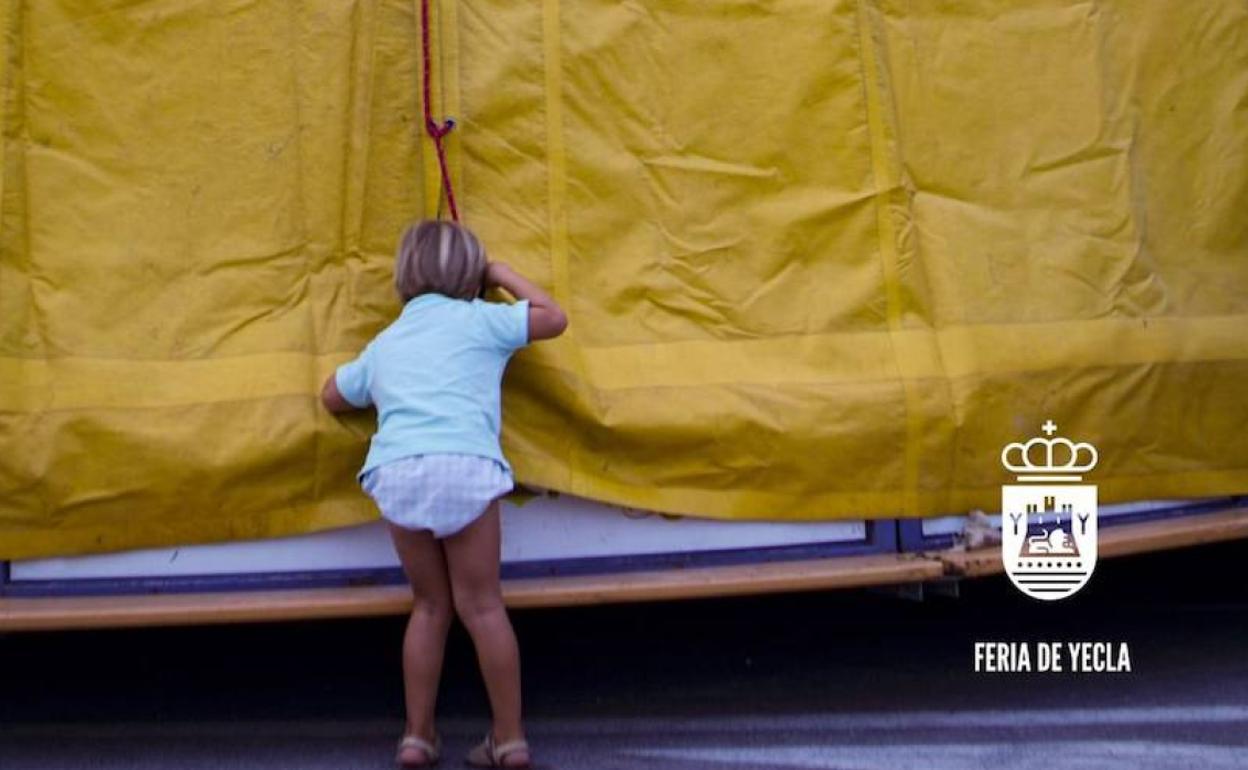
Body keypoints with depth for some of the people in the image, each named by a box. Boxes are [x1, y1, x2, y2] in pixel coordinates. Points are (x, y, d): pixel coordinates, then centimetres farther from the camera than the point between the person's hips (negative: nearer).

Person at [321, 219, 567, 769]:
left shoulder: (384, 344, 30)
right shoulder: (479, 320, 19)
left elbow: (333, 396, 40)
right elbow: (554, 318, 25)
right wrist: (504, 276, 38)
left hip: (395, 471, 3)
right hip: (464, 465, -3)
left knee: (430, 605, 16)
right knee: (481, 605, 5)